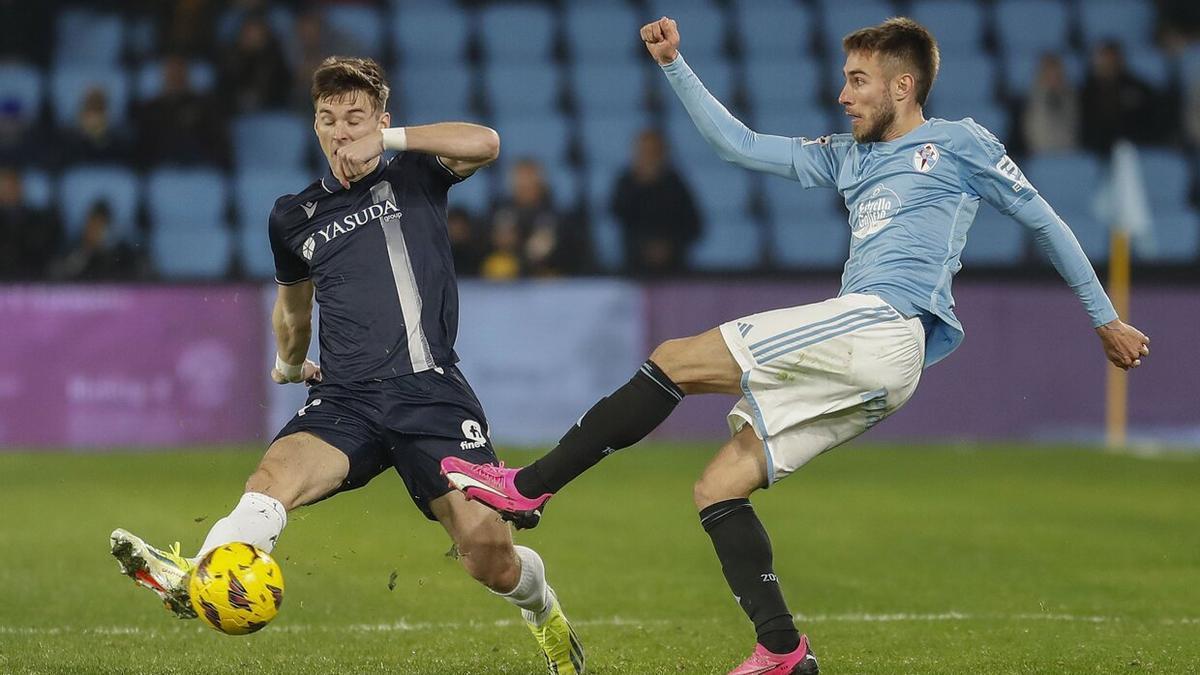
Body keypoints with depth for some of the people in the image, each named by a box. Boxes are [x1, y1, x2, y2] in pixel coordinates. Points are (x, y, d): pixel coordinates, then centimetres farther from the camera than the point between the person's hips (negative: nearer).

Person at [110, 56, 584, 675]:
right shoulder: (294, 216, 20)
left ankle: (541, 609, 22)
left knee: (485, 545, -12)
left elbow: (484, 143, -11)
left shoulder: (414, 177, 10)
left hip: (430, 389, -3)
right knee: (273, 477, -29)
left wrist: (387, 139, -12)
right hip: (344, 400, 3)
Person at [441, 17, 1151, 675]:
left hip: (880, 325, -9)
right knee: (719, 488, -1)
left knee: (676, 360, -13)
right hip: (866, 366, 9)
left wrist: (1106, 318, 16)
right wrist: (675, 65, 20)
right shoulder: (848, 156, 27)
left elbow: (1046, 221, 13)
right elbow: (740, 143, 27)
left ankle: (529, 488, -12)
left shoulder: (960, 144, 8)